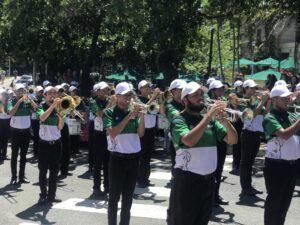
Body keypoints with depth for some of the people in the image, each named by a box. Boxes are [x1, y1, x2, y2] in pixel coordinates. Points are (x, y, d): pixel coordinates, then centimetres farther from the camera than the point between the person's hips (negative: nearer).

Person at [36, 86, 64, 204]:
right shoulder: (41, 106, -3)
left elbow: (60, 128, 0)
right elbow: (42, 118, -26)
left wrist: (61, 116, -17)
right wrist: (53, 106, -31)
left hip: (56, 142, 3)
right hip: (44, 143, -3)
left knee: (54, 171, 7)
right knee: (43, 170, 1)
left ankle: (52, 194, 16)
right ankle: (43, 195, 9)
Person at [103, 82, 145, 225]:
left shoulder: (134, 111, 5)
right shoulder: (110, 112, -5)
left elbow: (140, 134, -2)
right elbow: (112, 133, -18)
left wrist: (141, 116, -15)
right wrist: (128, 116, -21)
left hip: (133, 158, 4)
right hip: (117, 158, -4)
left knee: (128, 196, 12)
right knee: (114, 196, 1)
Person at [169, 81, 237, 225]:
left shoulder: (211, 121, 6)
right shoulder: (178, 121, -10)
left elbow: (233, 140, 1)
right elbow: (189, 140, -29)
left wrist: (224, 120, -17)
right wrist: (209, 115, -27)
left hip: (209, 179, 6)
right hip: (187, 179, -5)